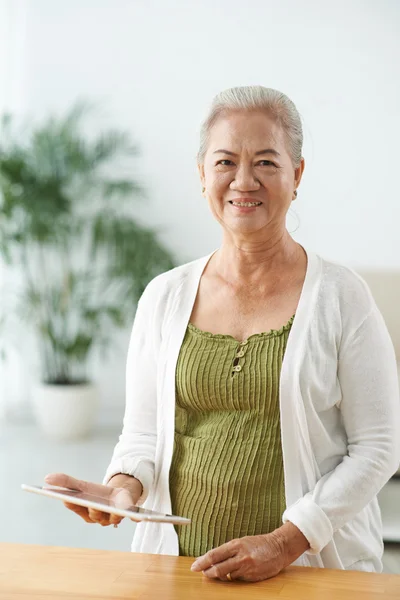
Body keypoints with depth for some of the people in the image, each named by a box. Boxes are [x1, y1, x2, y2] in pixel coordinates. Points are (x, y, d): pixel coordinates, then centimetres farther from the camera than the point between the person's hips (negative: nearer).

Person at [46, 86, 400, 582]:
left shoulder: (341, 297, -2)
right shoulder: (164, 298, 8)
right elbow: (142, 434, 12)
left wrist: (286, 542, -12)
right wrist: (124, 486, -9)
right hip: (178, 560, 3)